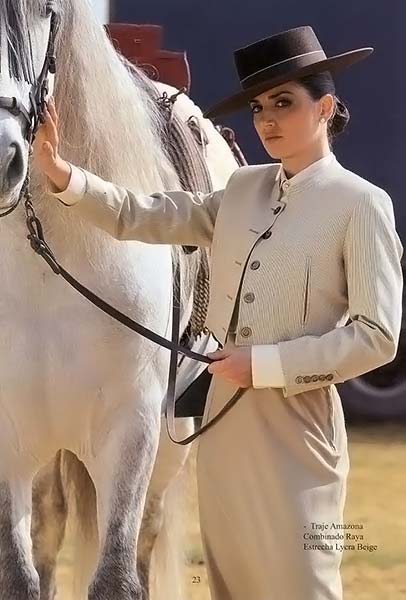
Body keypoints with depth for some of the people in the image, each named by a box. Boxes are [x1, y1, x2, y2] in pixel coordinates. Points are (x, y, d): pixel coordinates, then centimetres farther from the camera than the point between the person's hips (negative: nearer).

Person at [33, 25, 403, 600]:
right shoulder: (243, 189, 10)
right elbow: (142, 217, 8)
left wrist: (264, 364, -17)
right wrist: (60, 174, -7)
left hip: (296, 422, -6)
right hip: (225, 414, 6)